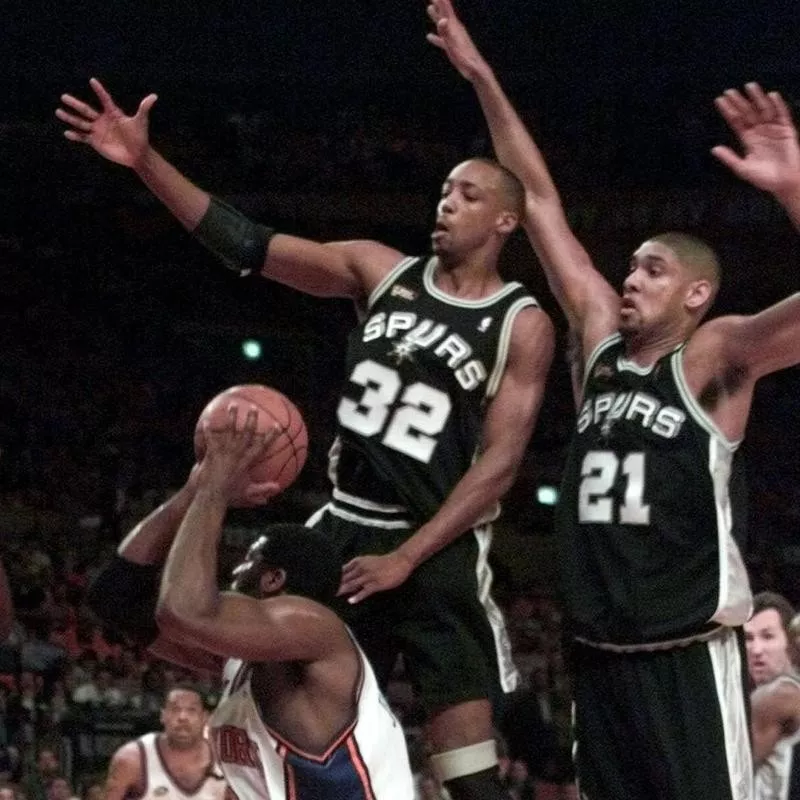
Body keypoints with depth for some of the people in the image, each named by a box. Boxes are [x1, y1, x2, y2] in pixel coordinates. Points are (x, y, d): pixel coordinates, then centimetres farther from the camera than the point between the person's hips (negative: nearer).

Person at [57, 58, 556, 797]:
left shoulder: (523, 326, -6)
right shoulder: (383, 271, 5)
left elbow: (499, 463, -10)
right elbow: (248, 246, 0)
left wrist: (406, 558, -16)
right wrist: (146, 162, -10)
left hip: (440, 553, -4)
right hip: (344, 529, 4)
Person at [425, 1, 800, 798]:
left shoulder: (714, 359, -4)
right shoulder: (602, 342, 12)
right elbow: (539, 204, 14)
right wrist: (482, 81, 14)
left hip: (687, 652, -7)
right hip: (598, 645, 7)